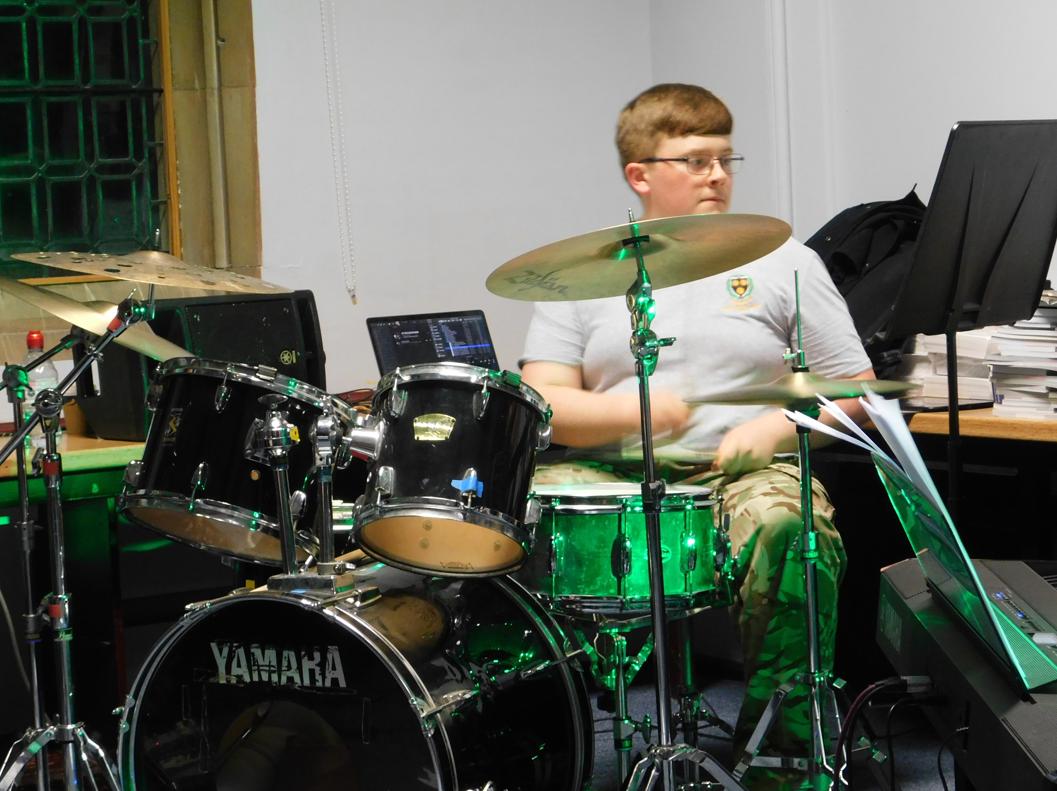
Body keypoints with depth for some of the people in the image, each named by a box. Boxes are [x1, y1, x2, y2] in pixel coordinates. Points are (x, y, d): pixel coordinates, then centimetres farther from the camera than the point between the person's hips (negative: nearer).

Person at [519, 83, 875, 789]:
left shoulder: (781, 261, 11)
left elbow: (855, 389, 10)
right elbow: (540, 404, 2)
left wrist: (778, 426, -10)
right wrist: (629, 411, -16)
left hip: (743, 473, -1)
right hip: (607, 475, 1)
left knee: (789, 526, -35)